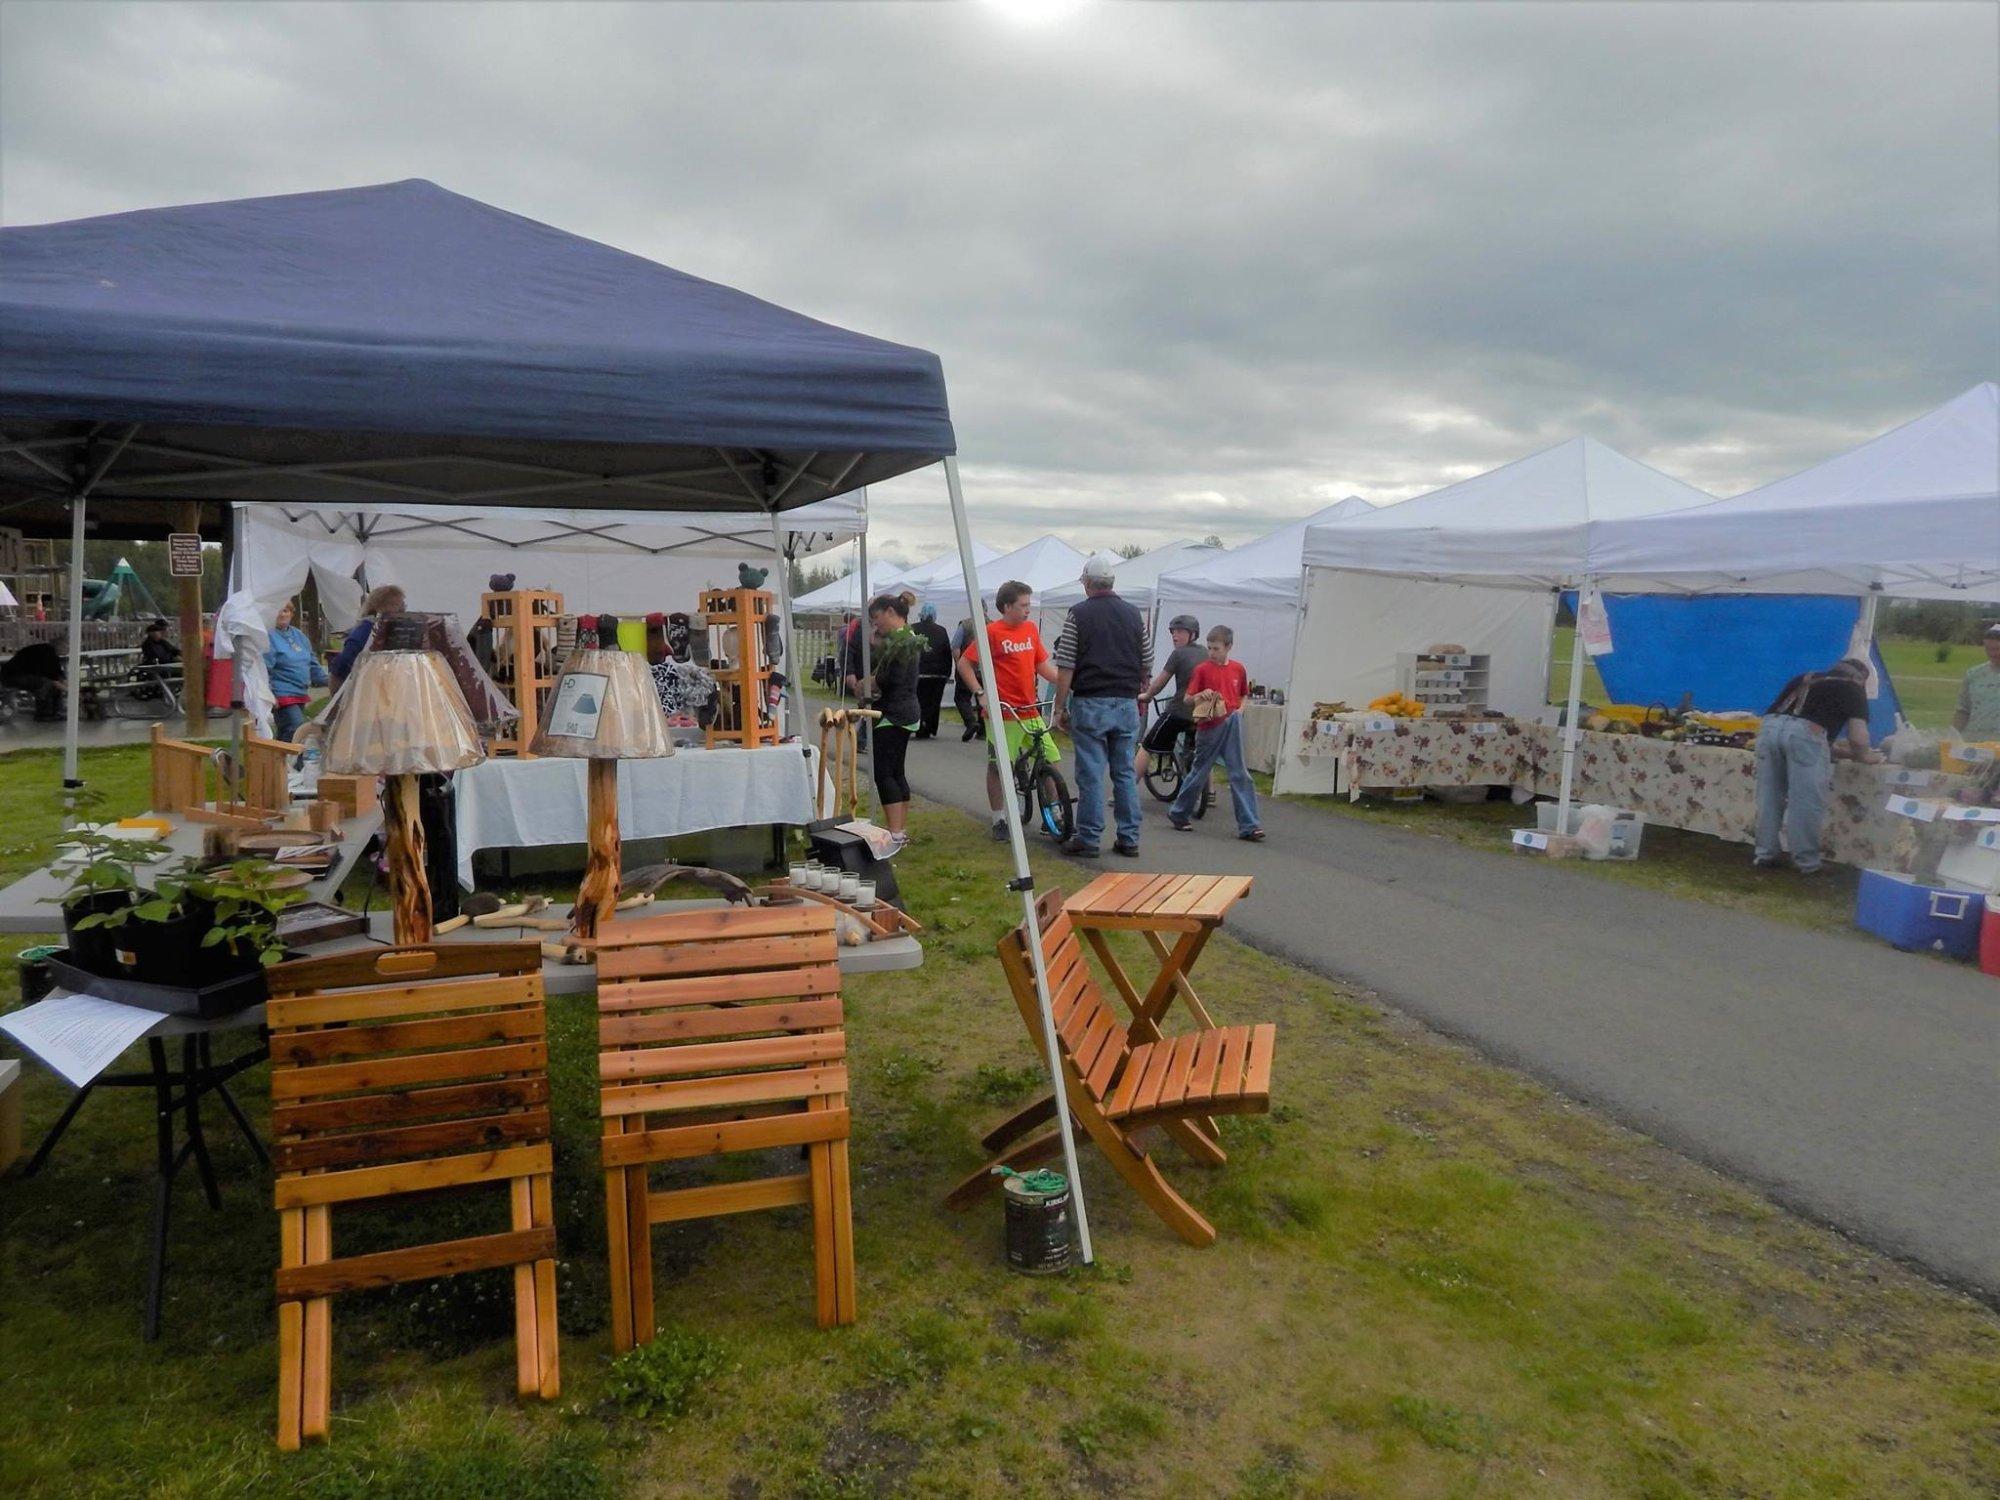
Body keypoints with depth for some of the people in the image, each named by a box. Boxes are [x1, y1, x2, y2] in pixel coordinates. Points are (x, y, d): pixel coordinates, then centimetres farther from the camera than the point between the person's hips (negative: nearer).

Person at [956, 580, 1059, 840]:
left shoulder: (1031, 628, 9)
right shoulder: (991, 631, -8)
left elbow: (1042, 664, 15)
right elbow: (964, 663, -6)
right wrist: (980, 694, -14)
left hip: (1031, 710, 5)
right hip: (1003, 713, -5)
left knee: (1050, 760, 3)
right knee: (998, 767, 4)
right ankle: (999, 820, 17)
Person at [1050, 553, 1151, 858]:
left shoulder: (1079, 615, -5)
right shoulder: (1134, 615, 8)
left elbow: (1065, 668, -8)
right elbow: (1147, 663, 14)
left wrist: (1060, 708, -2)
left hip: (1090, 704, -4)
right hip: (1127, 705, 4)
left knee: (1091, 774, 0)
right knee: (1126, 773, 9)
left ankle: (1087, 839, 5)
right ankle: (1129, 840, 13)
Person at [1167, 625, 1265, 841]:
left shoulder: (1238, 669, 7)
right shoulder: (1202, 670, -3)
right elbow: (1187, 700, -3)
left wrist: (1240, 709, 1)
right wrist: (1199, 697, -23)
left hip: (1232, 727, 3)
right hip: (1209, 727, -3)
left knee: (1240, 775, 0)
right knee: (1200, 773, 7)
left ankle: (1248, 826, 0)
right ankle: (1178, 813, 25)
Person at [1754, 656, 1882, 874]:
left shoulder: (1807, 679, 35)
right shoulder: (1854, 690, 20)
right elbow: (1858, 738, 11)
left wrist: (1835, 751, 49)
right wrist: (1863, 755, 34)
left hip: (1770, 725, 5)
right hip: (1804, 732, -5)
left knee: (1770, 797, 14)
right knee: (1806, 803, 4)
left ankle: (1766, 854, 20)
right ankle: (1807, 862, 11)